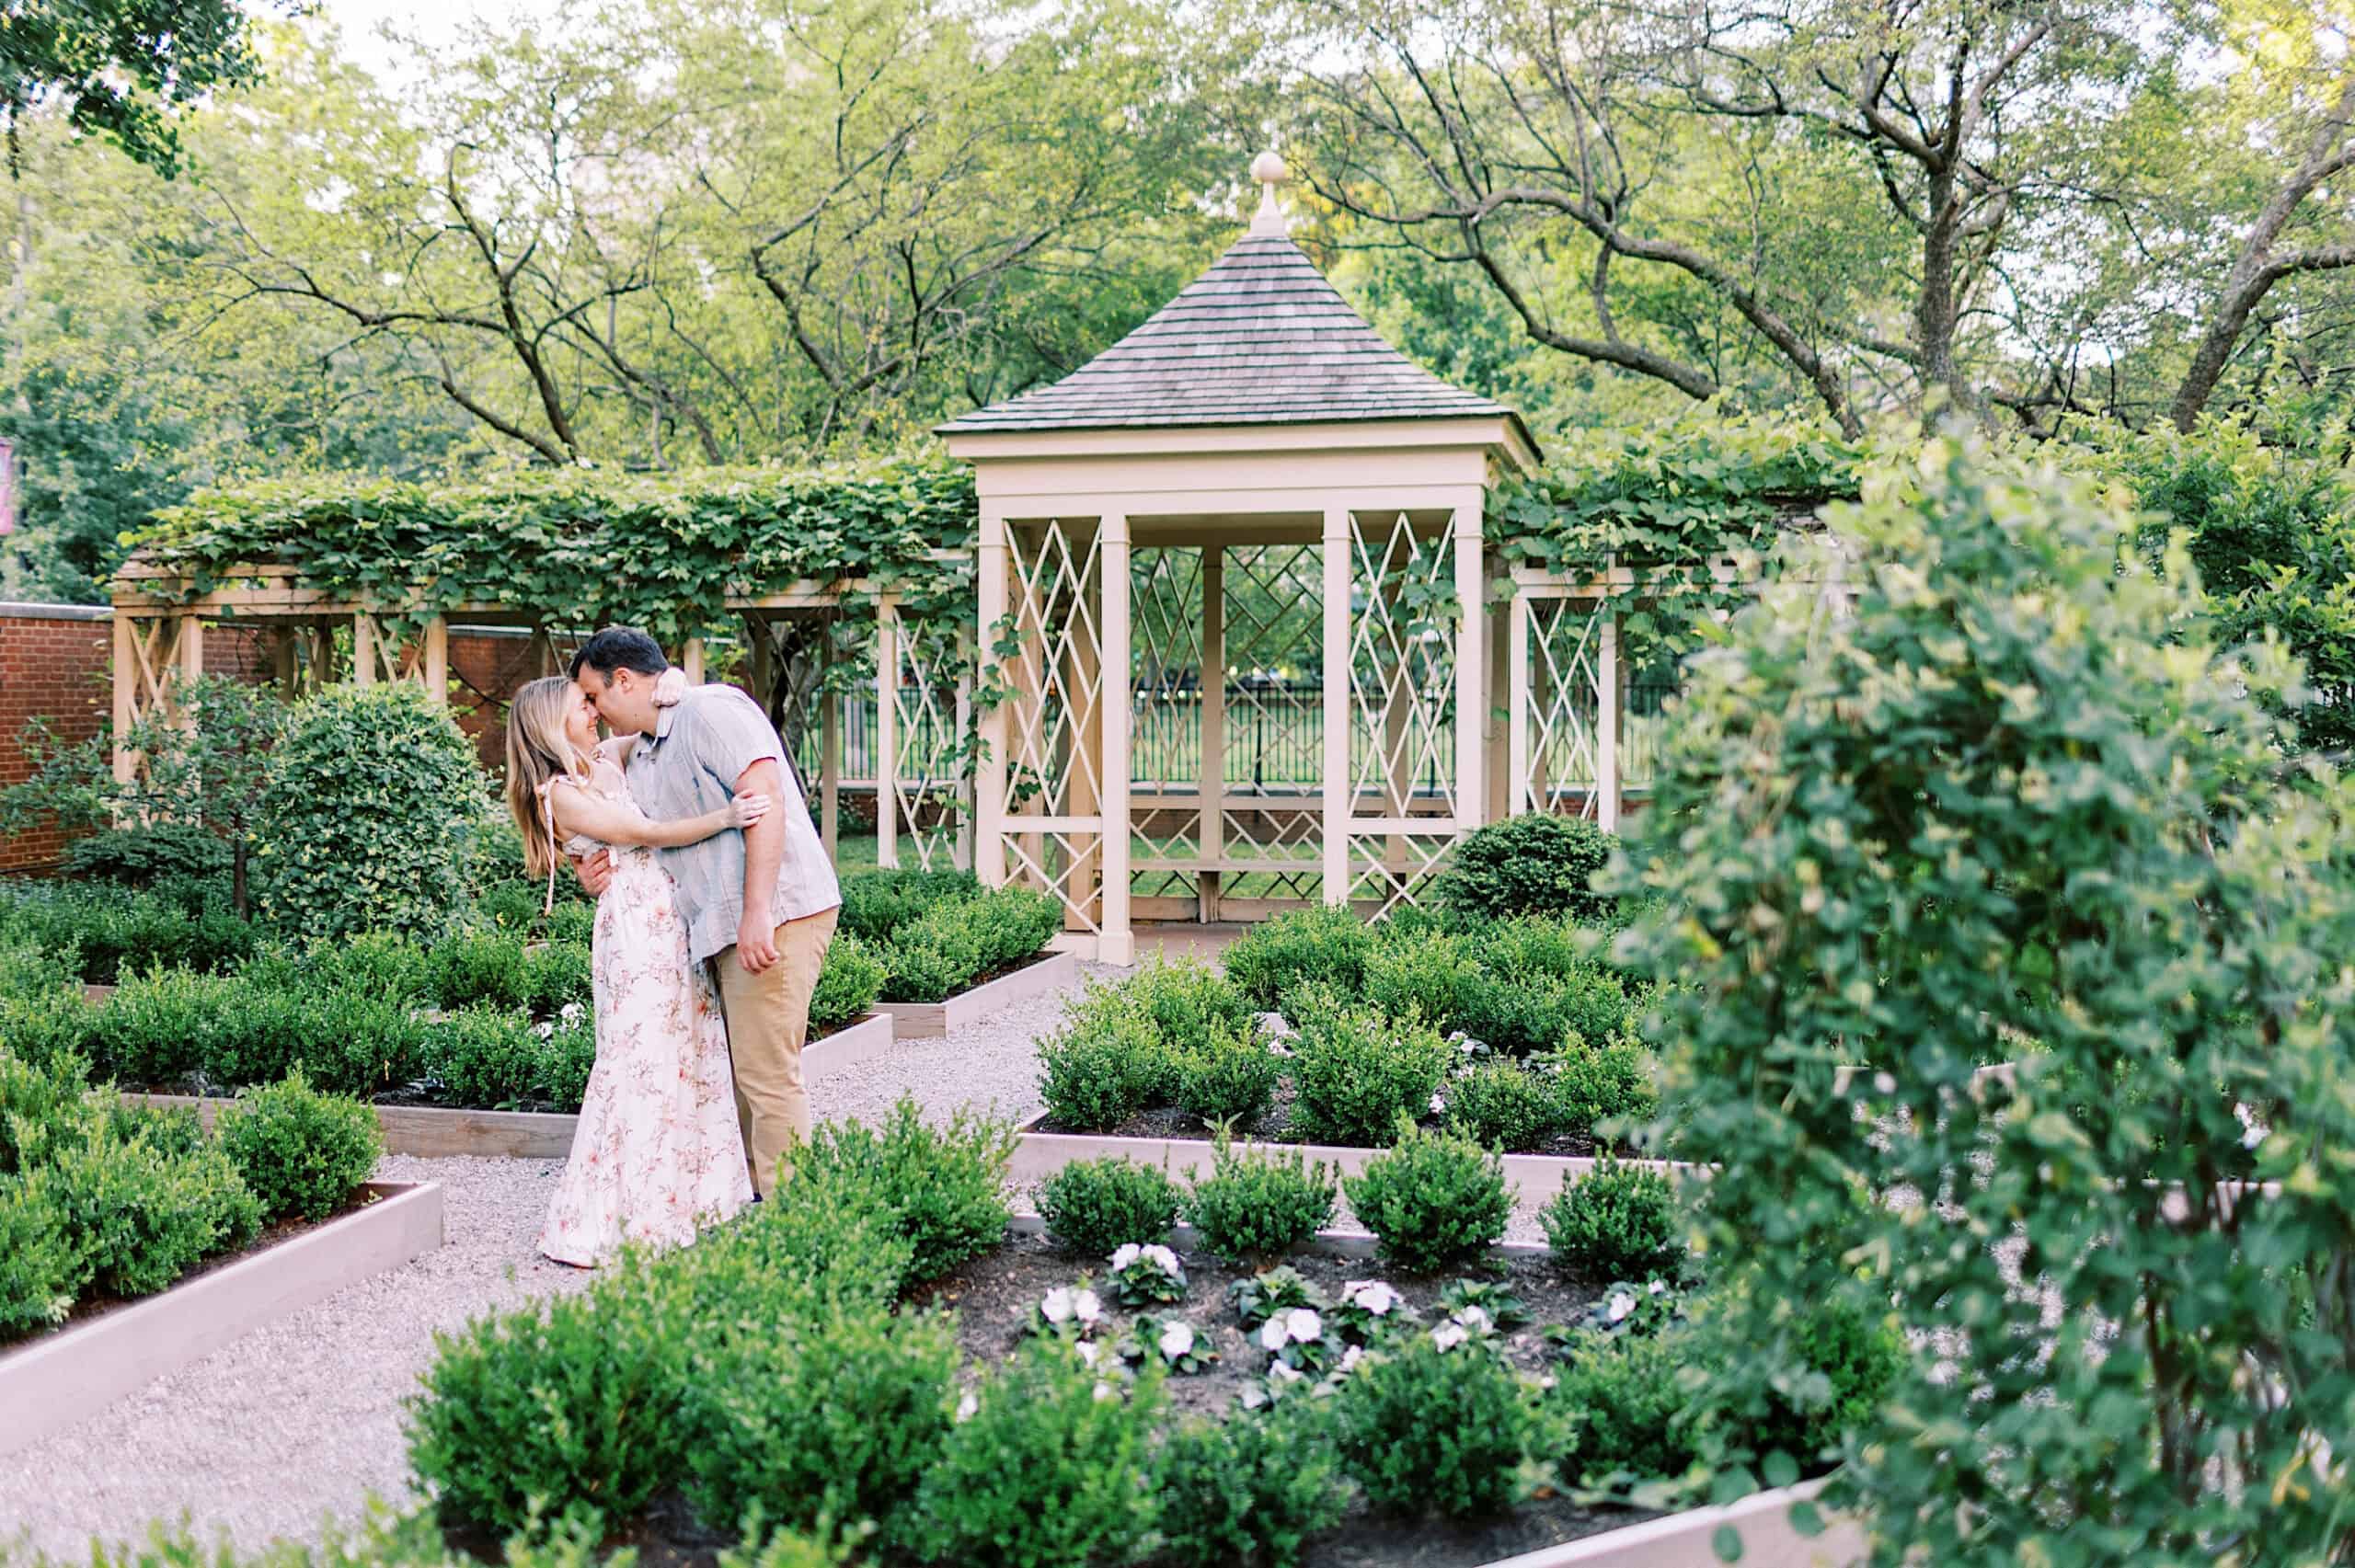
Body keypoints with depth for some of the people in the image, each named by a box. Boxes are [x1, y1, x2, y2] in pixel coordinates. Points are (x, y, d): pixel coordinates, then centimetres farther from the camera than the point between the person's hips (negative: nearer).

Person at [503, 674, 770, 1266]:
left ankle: (684, 1202, 19)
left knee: (693, 1058, 10)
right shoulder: (558, 793, -8)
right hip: (635, 932, -8)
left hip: (675, 922, 8)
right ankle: (596, 1226, 0)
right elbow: (649, 833, -12)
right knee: (638, 1069, -7)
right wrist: (725, 816, -18)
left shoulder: (606, 760, 14)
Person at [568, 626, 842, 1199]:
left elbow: (765, 799, -19)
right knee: (741, 1075, 13)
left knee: (767, 1076, -10)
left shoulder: (711, 710, -7)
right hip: (725, 930, 10)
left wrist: (757, 913, -27)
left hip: (774, 915, -10)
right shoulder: (643, 757, 23)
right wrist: (595, 872, 6)